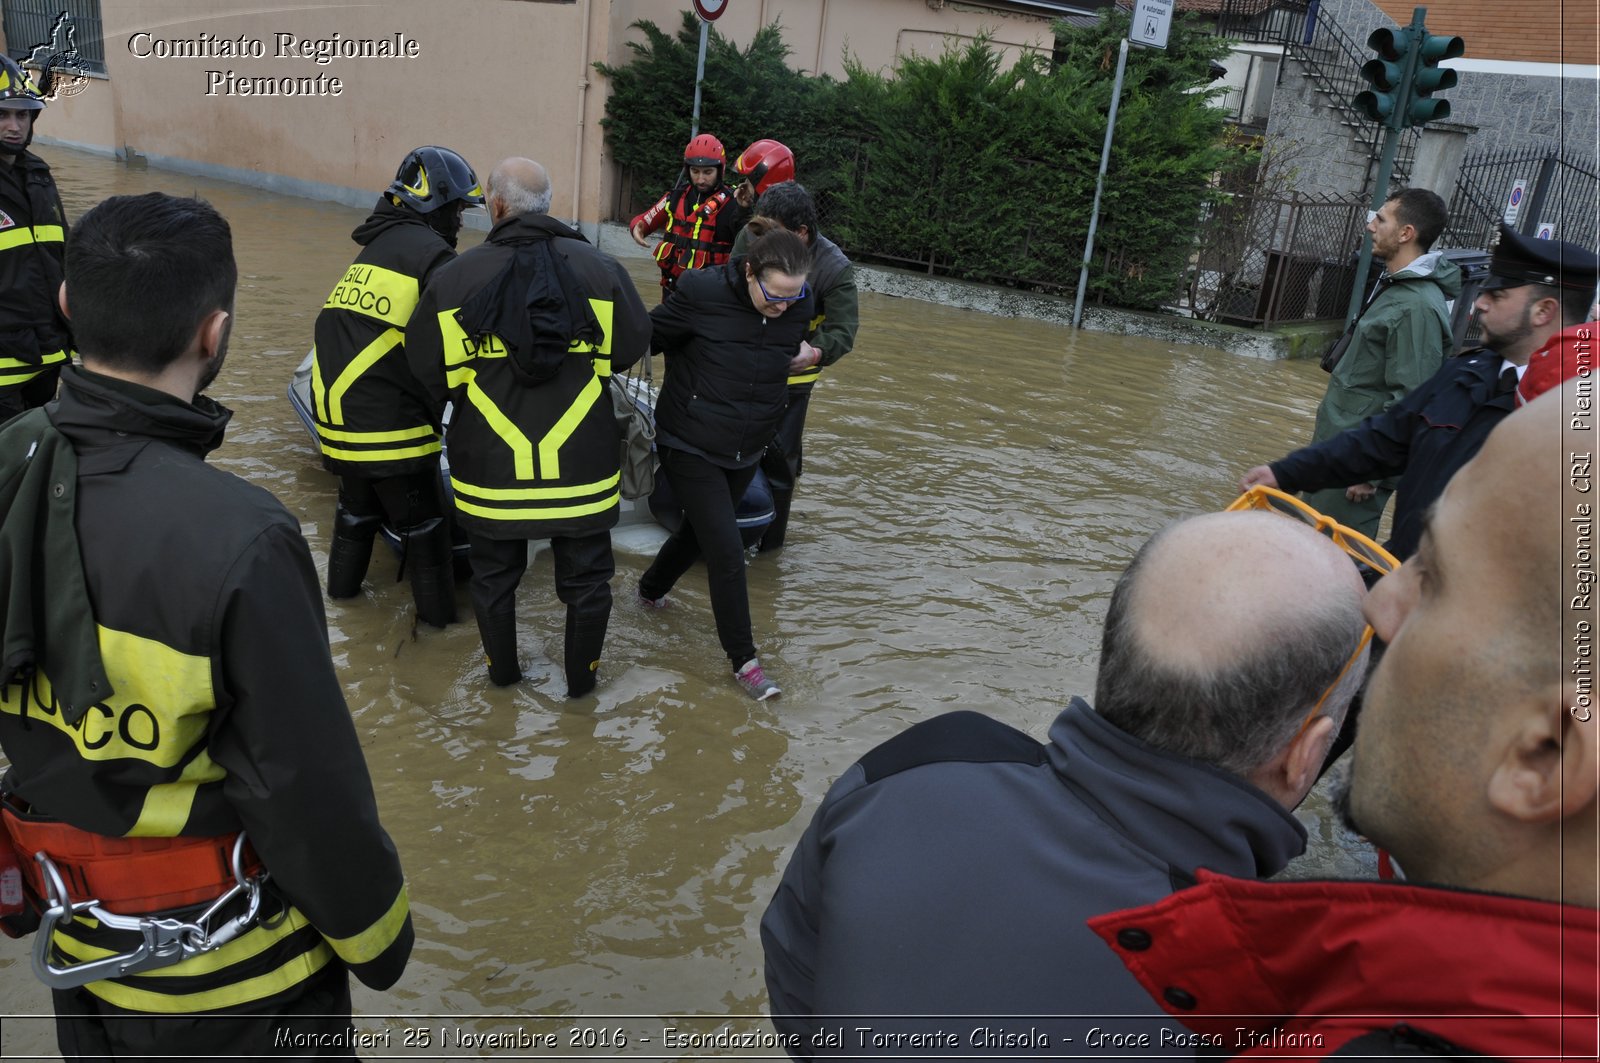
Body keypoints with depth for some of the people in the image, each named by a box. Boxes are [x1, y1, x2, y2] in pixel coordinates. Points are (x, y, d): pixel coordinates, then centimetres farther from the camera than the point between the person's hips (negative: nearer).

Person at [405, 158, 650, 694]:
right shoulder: (601, 269, -6)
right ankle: (581, 676, 33)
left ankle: (502, 669, 40)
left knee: (494, 576, 22)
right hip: (582, 467, 0)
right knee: (586, 578, 18)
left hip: (490, 467, 1)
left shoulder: (454, 278, -7)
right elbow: (632, 348, 4)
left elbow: (428, 371, -2)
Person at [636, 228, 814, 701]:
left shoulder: (798, 307, -9)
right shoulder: (703, 293, -23)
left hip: (746, 453, 5)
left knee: (700, 531, 23)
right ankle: (743, 660, 7)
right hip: (690, 448, -5)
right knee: (727, 551, -10)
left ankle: (651, 589, 52)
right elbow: (648, 335, -10)